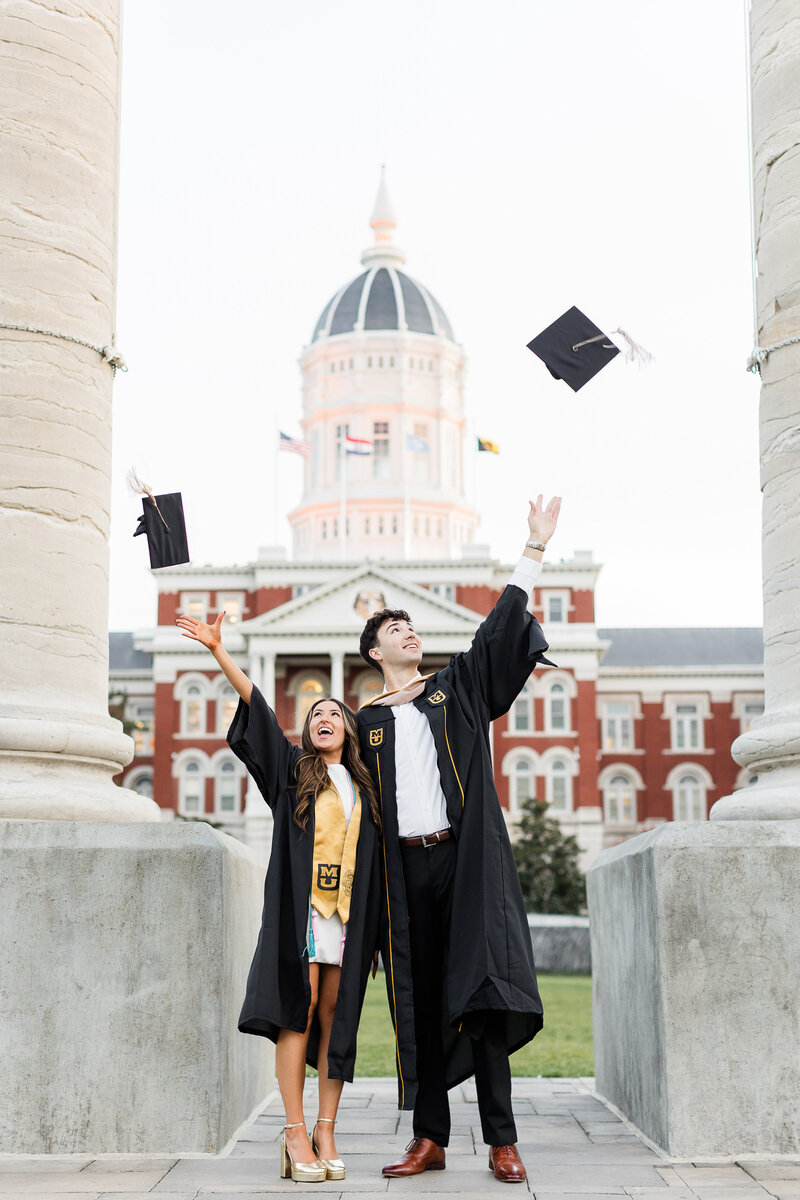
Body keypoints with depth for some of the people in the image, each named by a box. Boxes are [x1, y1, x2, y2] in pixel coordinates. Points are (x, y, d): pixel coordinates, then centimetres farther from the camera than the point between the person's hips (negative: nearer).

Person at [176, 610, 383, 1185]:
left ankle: (326, 1132, 4)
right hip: (300, 901, -3)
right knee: (300, 1008, -9)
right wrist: (219, 650, -10)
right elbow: (257, 706, 0)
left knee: (335, 1014, 1)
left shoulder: (364, 786, 17)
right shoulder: (293, 769, 10)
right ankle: (295, 1132, -6)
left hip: (348, 908, 3)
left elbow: (375, 854, 16)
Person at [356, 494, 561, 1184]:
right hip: (405, 868, 2)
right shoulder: (367, 721, 14)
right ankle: (430, 1139, 9)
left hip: (467, 860, -1)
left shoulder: (459, 689, 13)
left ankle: (501, 1140, -4)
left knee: (478, 991, -7)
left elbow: (501, 627, 7)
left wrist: (536, 549, 2)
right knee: (419, 1000, 3)